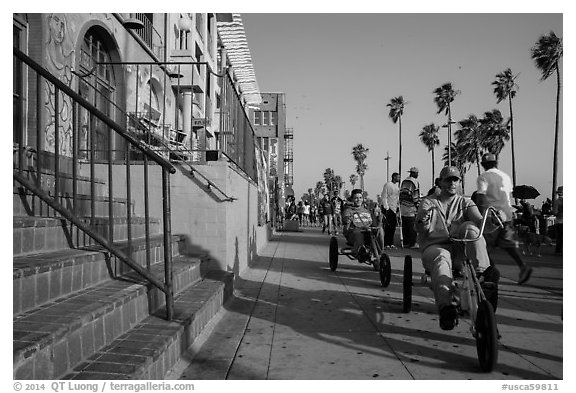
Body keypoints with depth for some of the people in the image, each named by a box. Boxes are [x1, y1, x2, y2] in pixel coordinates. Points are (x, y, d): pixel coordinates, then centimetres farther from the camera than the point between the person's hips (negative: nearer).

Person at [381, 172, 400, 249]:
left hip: (394, 208, 7)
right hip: (388, 208, -7)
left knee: (393, 226, 5)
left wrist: (398, 206, 15)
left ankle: (391, 243, 13)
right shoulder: (387, 185, -9)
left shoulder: (397, 185, 14)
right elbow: (384, 197, -11)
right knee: (388, 226, -7)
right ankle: (386, 244, -2)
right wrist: (386, 208, -15)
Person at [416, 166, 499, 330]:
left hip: (460, 250, 2)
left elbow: (479, 220, -4)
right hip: (434, 247, -2)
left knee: (470, 227, -25)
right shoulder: (428, 202, 10)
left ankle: (484, 272, -34)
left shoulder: (465, 203, 16)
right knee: (441, 258, -37)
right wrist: (422, 221, -28)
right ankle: (447, 306, -56)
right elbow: (421, 231, -4)